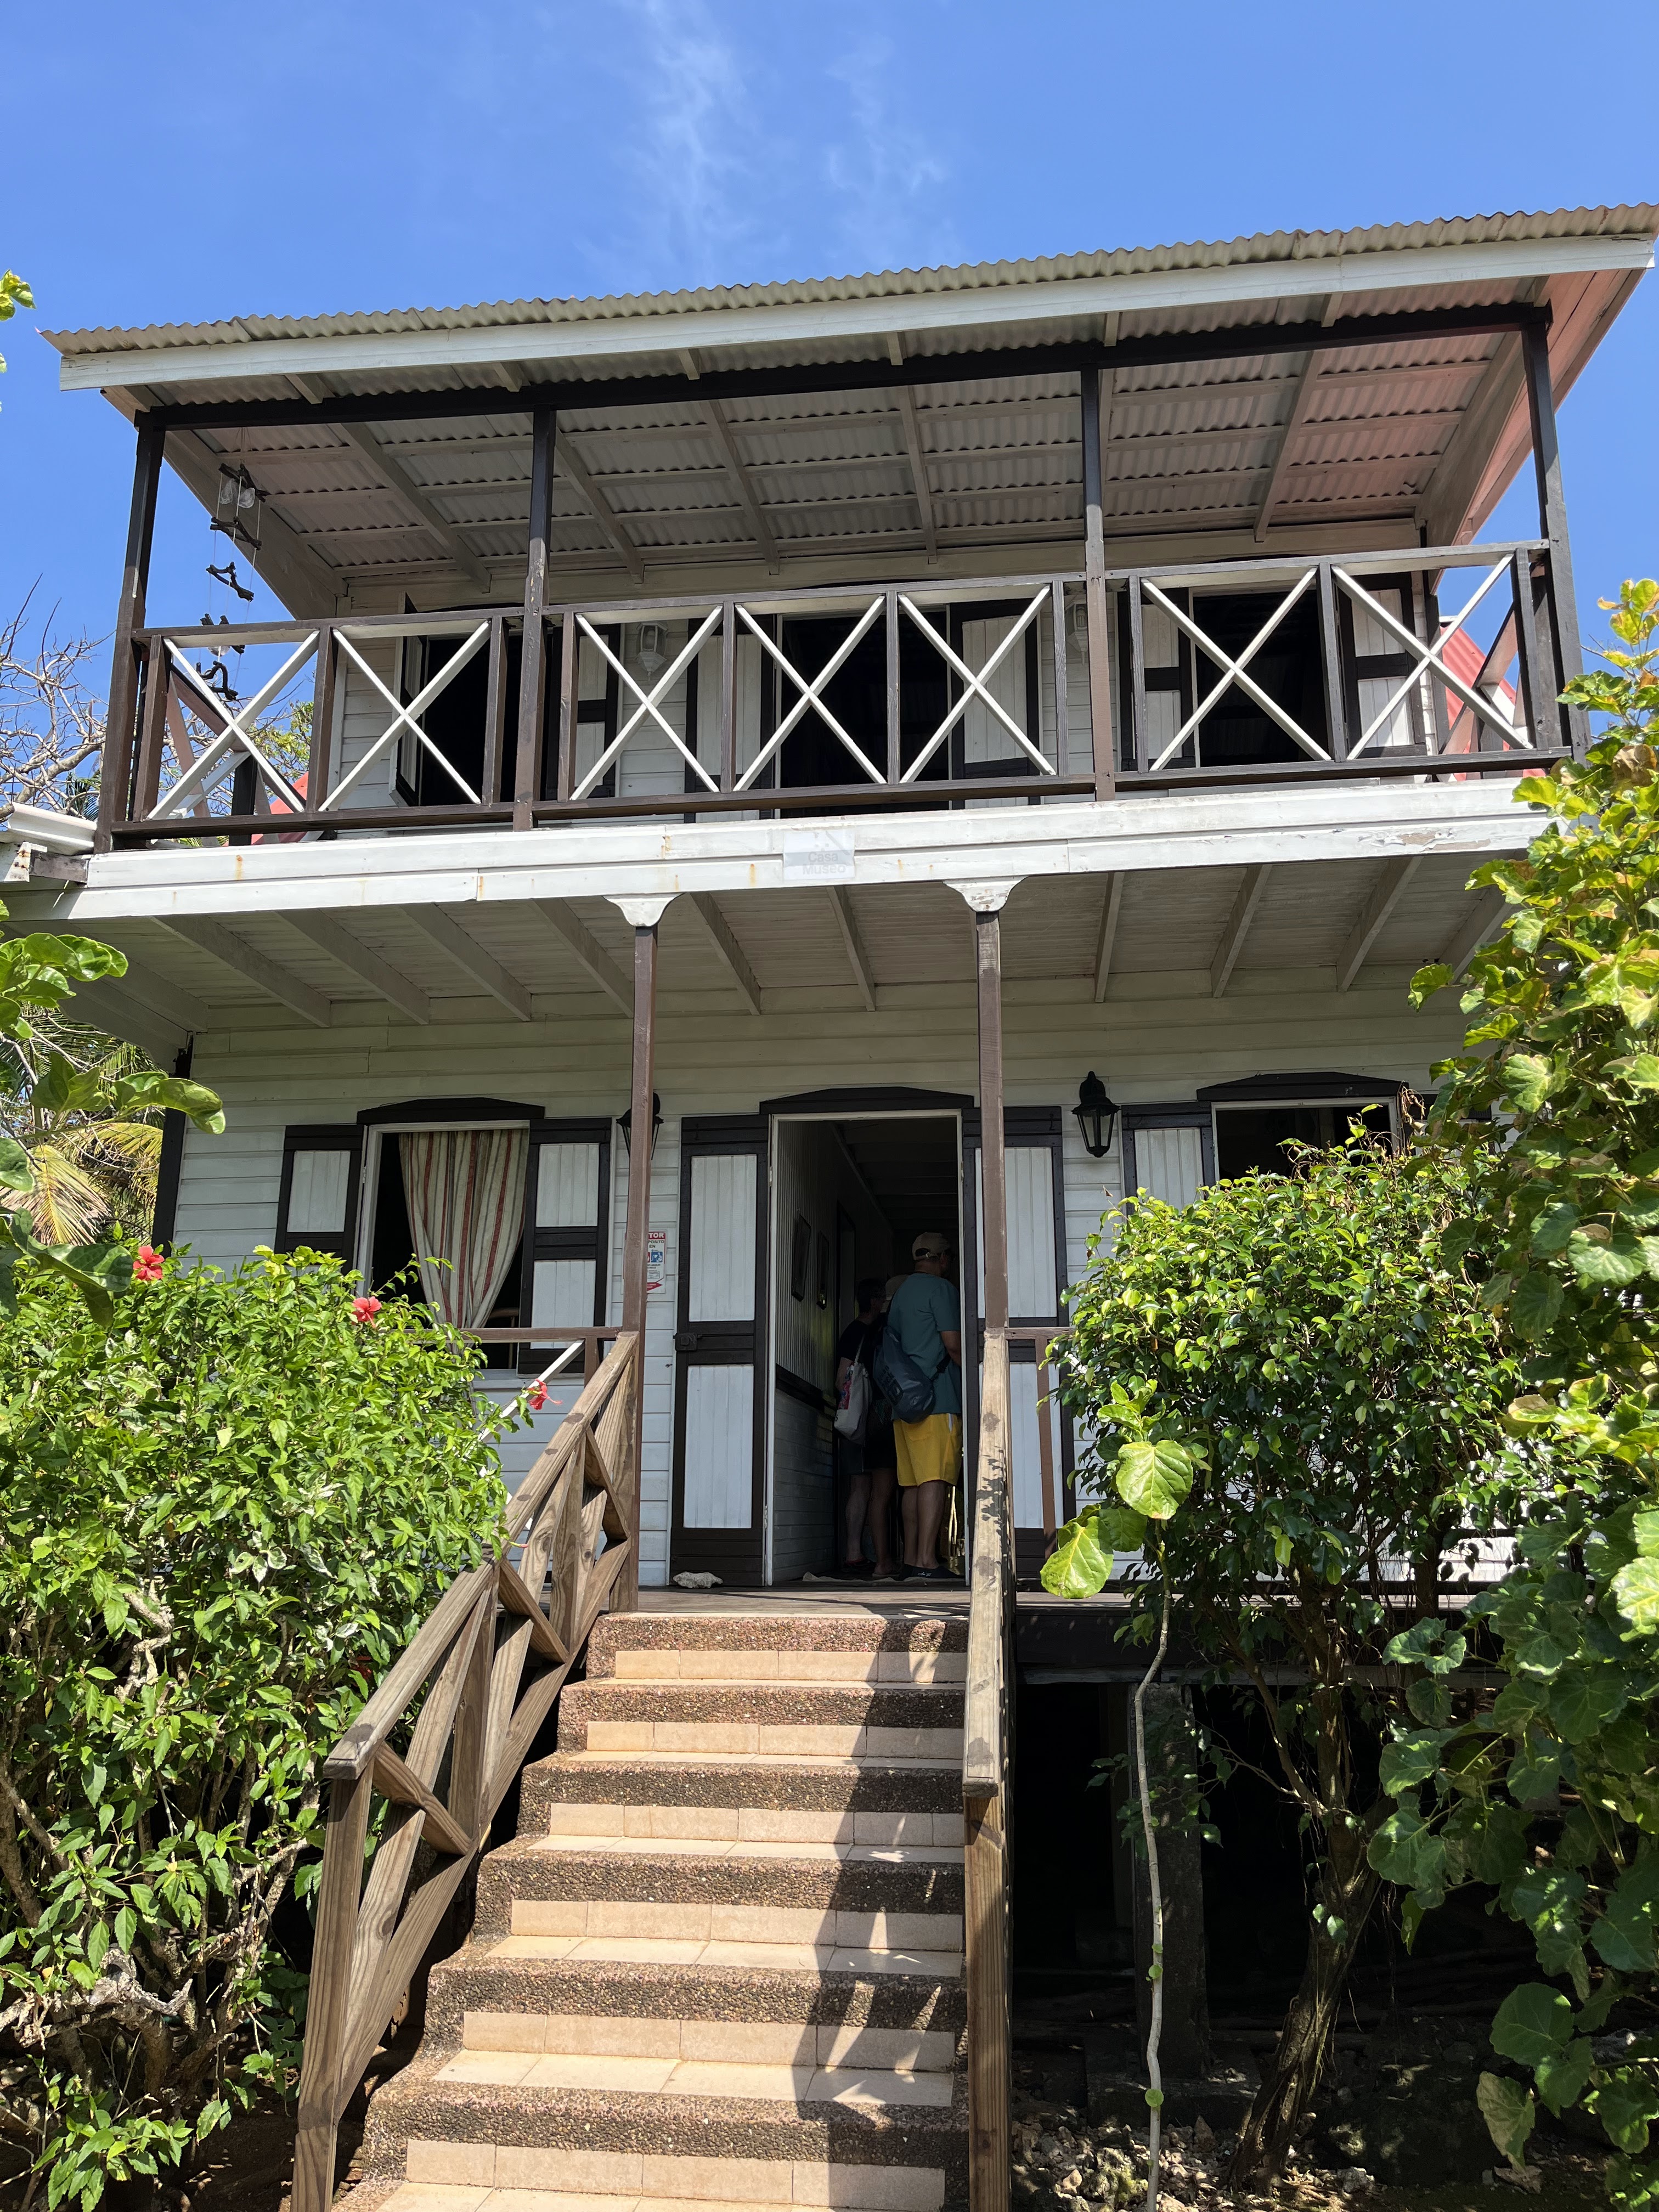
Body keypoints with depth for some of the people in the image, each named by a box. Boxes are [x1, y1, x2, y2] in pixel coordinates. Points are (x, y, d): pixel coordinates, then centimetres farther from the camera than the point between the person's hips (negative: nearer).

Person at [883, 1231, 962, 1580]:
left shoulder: (901, 1292, 21)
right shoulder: (941, 1288, -5)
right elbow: (953, 1343, -12)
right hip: (937, 1398, -8)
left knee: (912, 1482, 8)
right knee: (935, 1479, -12)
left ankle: (911, 1558, 8)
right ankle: (926, 1561, -17)